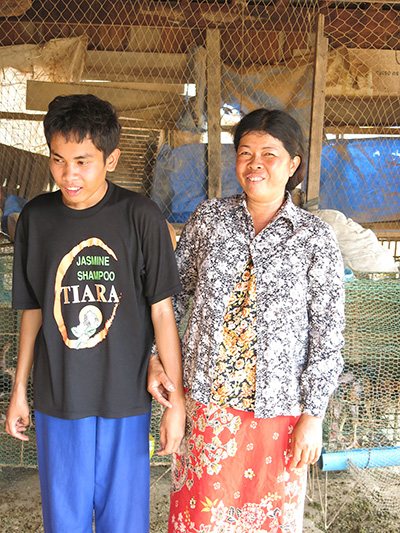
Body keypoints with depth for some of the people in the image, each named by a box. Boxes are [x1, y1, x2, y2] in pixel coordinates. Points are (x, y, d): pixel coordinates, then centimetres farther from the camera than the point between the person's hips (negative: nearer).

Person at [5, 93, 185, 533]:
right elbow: (33, 311, 6)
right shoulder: (36, 218, -3)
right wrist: (19, 392, 10)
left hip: (125, 399, -2)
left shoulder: (140, 216, -11)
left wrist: (177, 398, -6)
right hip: (57, 398, 2)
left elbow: (161, 311, -7)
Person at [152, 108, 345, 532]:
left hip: (277, 405, -1)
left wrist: (312, 415, -7)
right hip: (205, 398, 2)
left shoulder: (315, 238, -7)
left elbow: (327, 333, -6)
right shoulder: (207, 218, 0)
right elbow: (176, 292, 9)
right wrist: (157, 354, 1)